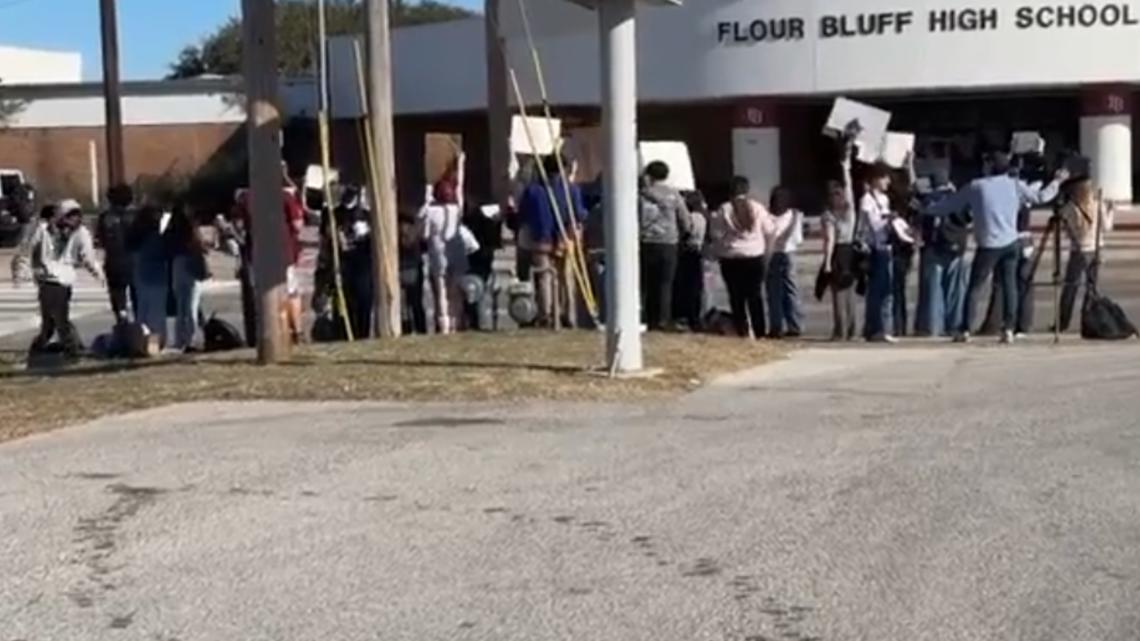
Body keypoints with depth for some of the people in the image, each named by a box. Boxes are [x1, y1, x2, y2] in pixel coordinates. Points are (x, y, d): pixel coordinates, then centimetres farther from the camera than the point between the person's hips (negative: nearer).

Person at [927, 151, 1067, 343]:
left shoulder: (976, 187, 0)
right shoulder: (1015, 185, 4)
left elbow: (950, 204, 6)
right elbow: (1041, 196, 13)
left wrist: (927, 211, 19)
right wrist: (1057, 181, 29)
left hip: (988, 246, -2)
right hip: (1011, 243, 2)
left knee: (975, 287, 4)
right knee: (1009, 284, 8)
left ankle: (965, 330, 1)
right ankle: (1008, 329, 3)